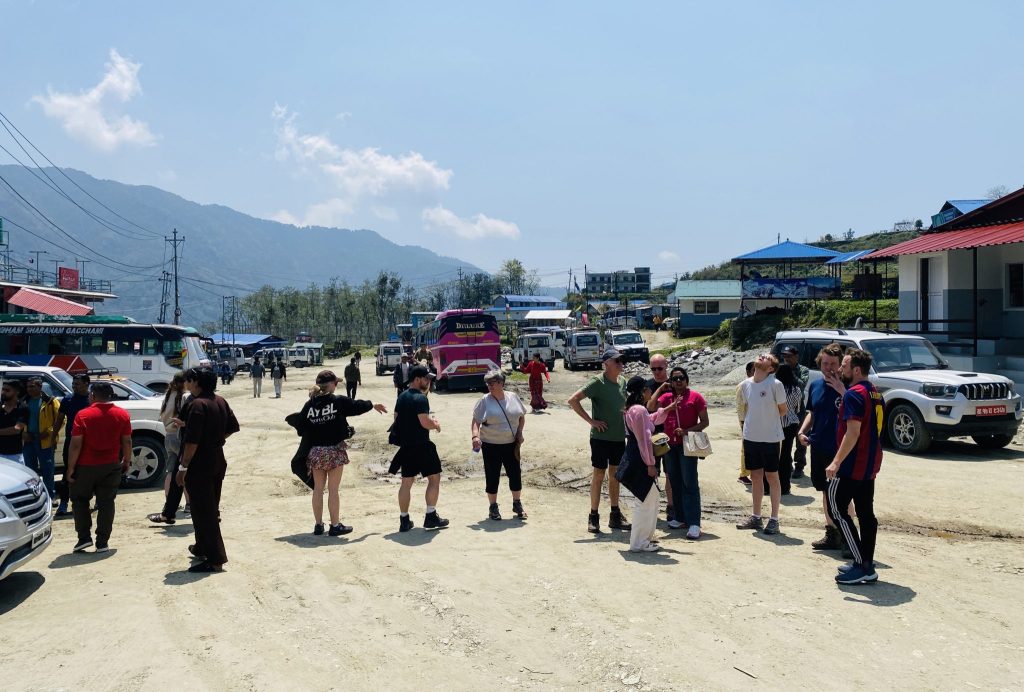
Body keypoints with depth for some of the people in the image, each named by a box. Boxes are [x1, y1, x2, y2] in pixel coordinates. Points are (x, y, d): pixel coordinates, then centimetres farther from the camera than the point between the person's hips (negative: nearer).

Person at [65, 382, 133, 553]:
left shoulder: (83, 415, -10)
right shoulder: (122, 414, -2)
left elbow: (75, 445, -12)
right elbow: (127, 442, 1)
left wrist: (70, 468, -5)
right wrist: (126, 462, 13)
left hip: (86, 466, -2)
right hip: (111, 466, 2)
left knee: (80, 500, 16)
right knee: (106, 503, 7)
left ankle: (84, 537, 9)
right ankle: (102, 543, 7)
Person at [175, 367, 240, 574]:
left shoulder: (197, 404, -19)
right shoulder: (220, 401, 8)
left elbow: (192, 441, -23)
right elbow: (233, 427, 17)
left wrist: (183, 467, -18)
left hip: (200, 465, -9)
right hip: (218, 461, 9)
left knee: (203, 512, -3)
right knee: (211, 509, 20)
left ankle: (214, 560, -1)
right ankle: (202, 549, 36)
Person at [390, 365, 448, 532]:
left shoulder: (402, 397, 10)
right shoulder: (420, 398, -16)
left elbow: (397, 418, 19)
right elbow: (425, 422, -24)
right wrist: (436, 424, -2)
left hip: (405, 446, 8)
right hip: (421, 445, -8)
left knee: (406, 482, 11)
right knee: (434, 478, 5)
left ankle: (404, 520, 14)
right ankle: (431, 516, 6)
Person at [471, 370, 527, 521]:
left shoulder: (512, 397, 2)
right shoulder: (485, 400, -6)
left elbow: (521, 416, 13)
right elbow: (476, 421, -8)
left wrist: (520, 432, 0)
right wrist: (475, 436, -25)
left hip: (511, 444, 3)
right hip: (491, 446, -2)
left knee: (515, 474, 6)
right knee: (492, 476, 4)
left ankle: (517, 504, 24)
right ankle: (493, 507, 19)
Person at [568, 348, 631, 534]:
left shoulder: (623, 381, 5)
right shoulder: (598, 382, -14)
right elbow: (573, 400, -19)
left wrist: (627, 426, 10)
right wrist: (591, 421, -18)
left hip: (619, 437, 6)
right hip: (601, 437, -6)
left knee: (615, 475, 14)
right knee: (599, 475, 2)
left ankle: (615, 515, 25)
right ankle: (593, 517, 12)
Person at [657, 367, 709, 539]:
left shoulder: (695, 397, -2)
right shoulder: (666, 397, 10)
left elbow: (704, 422, -4)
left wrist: (687, 431, -17)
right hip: (670, 445, 5)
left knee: (690, 483, -9)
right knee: (675, 483, 11)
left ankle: (694, 523, -10)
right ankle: (681, 518, 21)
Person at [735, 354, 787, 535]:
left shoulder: (775, 384, -13)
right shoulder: (745, 385, 3)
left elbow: (783, 410, -3)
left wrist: (768, 419, 2)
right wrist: (747, 427, 12)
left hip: (770, 437, -5)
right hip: (750, 437, 5)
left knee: (772, 476, 5)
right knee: (755, 476, 14)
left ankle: (774, 520, 13)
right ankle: (756, 517, 25)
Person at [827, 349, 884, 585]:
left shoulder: (854, 393, -17)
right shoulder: (874, 393, 13)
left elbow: (853, 433, -23)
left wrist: (836, 462, -22)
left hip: (852, 464, -9)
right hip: (870, 464, 9)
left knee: (837, 508, -2)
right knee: (866, 513, 11)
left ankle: (861, 564, -5)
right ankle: (867, 566, 16)